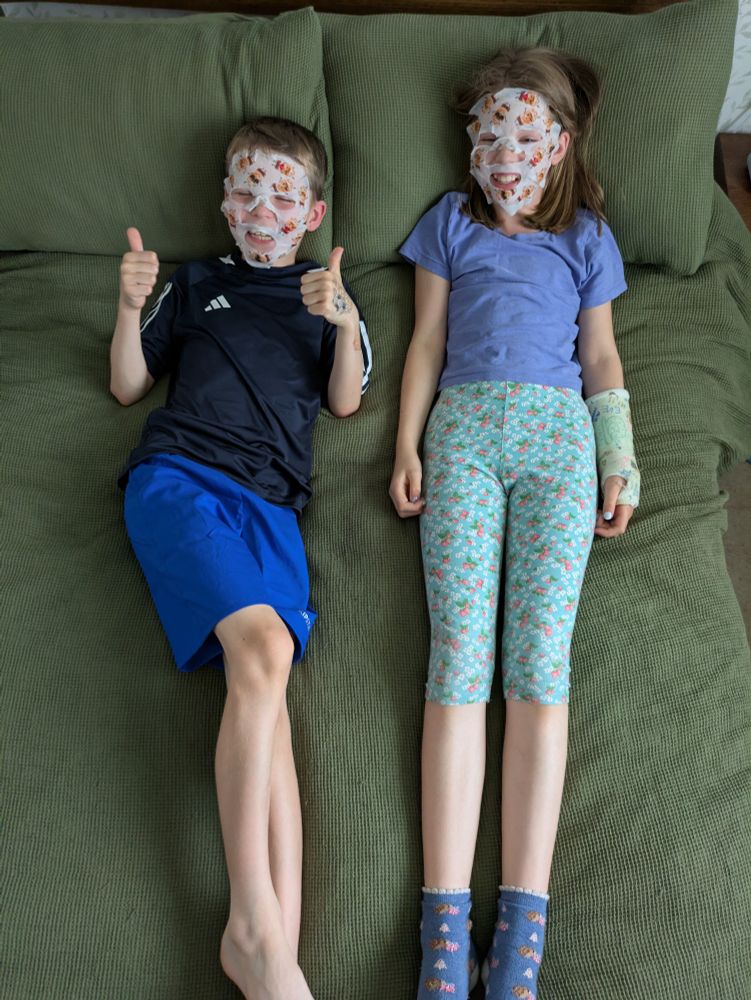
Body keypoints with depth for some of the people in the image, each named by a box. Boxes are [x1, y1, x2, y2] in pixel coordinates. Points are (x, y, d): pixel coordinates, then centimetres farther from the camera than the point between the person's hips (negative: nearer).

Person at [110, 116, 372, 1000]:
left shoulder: (325, 293, 28)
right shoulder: (196, 284, 25)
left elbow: (345, 401, 17)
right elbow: (128, 386, 22)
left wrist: (344, 322, 0)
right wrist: (130, 308, 5)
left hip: (271, 503, 2)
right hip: (177, 475, -1)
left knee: (264, 674, -22)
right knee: (263, 646, -28)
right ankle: (257, 928, -26)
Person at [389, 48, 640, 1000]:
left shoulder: (586, 237, 22)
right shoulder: (451, 220, 22)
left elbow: (602, 358, 20)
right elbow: (427, 341, 16)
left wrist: (620, 467, 8)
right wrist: (407, 447, 4)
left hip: (559, 432, 1)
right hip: (463, 427, 0)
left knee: (541, 660, -14)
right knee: (458, 654, -15)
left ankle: (523, 923, -14)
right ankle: (445, 920, -16)